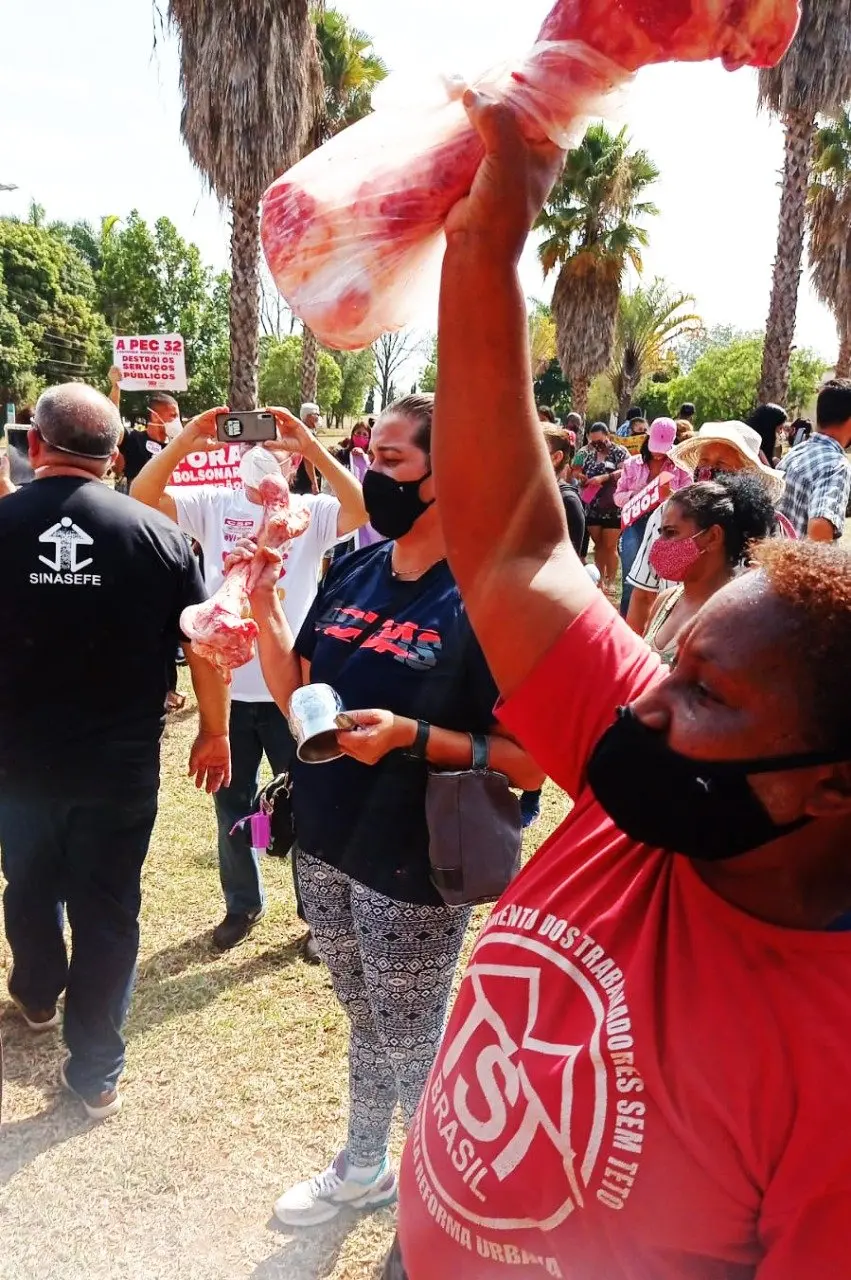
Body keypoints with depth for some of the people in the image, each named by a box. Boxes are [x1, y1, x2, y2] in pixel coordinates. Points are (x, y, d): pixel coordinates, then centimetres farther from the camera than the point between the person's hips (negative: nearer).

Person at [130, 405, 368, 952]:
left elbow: (361, 508, -24)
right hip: (228, 685, 3)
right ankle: (243, 903, 39)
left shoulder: (313, 512, -4)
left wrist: (312, 445, -29)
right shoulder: (214, 505, 1)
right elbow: (142, 495, -11)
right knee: (232, 805, 18)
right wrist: (186, 441, -23)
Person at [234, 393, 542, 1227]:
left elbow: (529, 761, -19)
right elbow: (297, 696, 7)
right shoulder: (352, 574, 2)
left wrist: (414, 737, -29)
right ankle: (363, 1168, 48)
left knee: (410, 1046, 12)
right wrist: (264, 602, -5)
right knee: (366, 1022, 25)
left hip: (414, 869, -6)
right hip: (326, 846, 6)